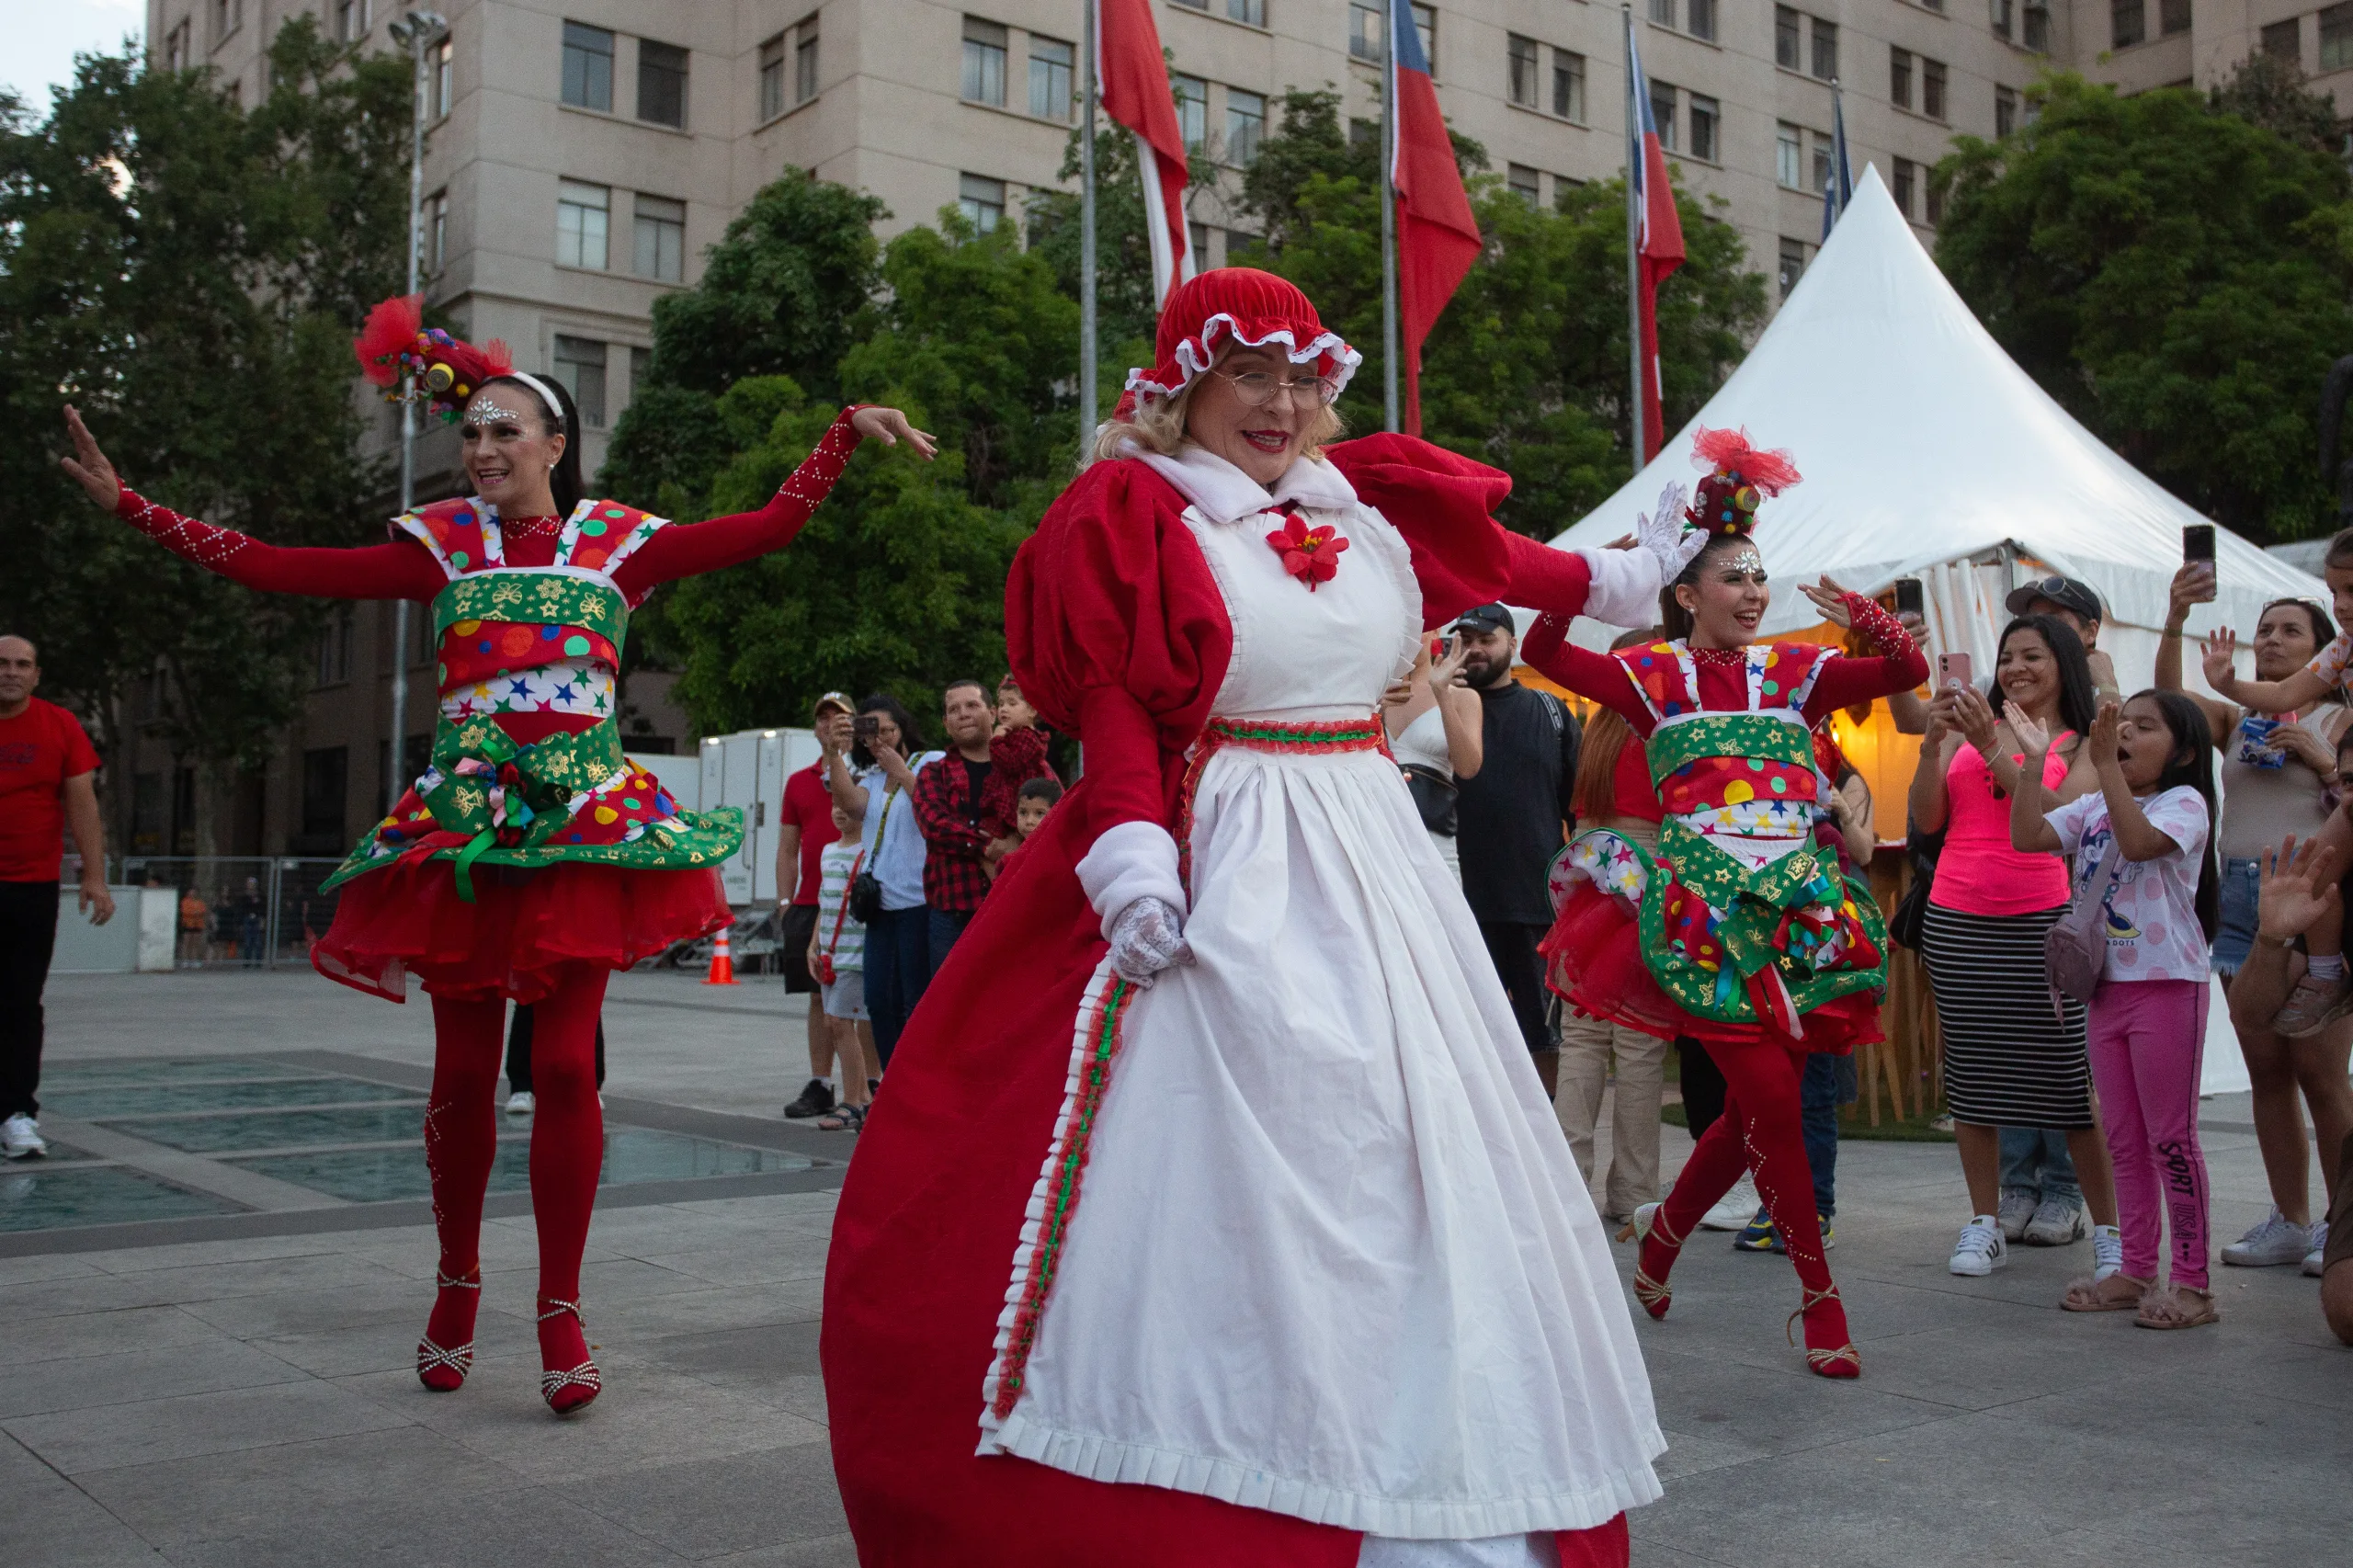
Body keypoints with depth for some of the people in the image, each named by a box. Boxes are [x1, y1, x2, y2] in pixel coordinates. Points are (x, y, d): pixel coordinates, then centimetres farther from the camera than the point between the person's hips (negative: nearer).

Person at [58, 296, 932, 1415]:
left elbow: (770, 527, 4)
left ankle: (560, 1312, 3)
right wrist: (128, 504, 3)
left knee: (564, 1064, -7)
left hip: (581, 817, -1)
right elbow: (274, 568, 5)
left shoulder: (616, 543, 7)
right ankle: (457, 1288, 23)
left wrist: (849, 430, -2)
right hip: (463, 818, 1)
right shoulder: (442, 545, 9)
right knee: (463, 1069, 4)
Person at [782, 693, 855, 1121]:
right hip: (809, 904, 5)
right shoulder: (798, 782, 16)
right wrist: (784, 904, 9)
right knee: (819, 997, 9)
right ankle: (819, 1084, 16)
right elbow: (788, 850, 16)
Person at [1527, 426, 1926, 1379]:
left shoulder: (1792, 671, 13)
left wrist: (1869, 622, -13)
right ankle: (1821, 1300, 2)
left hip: (1796, 903, 4)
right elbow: (1545, 652, -6)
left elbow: (1907, 672, 5)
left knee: (1754, 1107, 6)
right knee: (1771, 1095, -11)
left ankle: (1664, 1231, 32)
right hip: (1705, 904, -4)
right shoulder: (1656, 676, 5)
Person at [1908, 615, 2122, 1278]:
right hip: (1956, 919, 3)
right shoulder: (1967, 731, 13)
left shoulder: (2083, 746, 7)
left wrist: (1992, 749, -15)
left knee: (2068, 1075, -5)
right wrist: (1933, 745, -7)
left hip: (2042, 918, -3)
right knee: (1969, 1069, 4)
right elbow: (1927, 820, 5)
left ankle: (2109, 1230, 3)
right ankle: (1984, 1224, 11)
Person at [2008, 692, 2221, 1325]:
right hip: (2107, 987, 7)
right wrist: (2032, 760, -4)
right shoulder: (2092, 809, 12)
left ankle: (2191, 1281, 5)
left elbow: (2138, 842, -25)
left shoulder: (2184, 802, -6)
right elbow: (2027, 837, -1)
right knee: (2124, 1141, 12)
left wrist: (2105, 766, -27)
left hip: (2168, 986, -7)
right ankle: (2136, 1272, 20)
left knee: (2171, 1138, -3)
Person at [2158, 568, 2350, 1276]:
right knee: (2266, 1071, 7)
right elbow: (2168, 693, -6)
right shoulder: (2236, 719, 13)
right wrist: (2175, 620, -19)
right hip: (2240, 899, 4)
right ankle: (2291, 1223, 15)